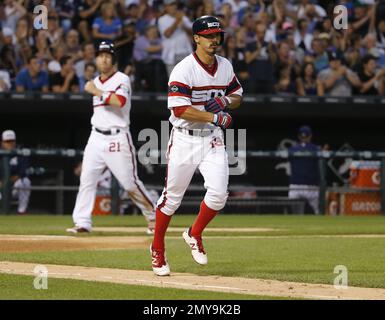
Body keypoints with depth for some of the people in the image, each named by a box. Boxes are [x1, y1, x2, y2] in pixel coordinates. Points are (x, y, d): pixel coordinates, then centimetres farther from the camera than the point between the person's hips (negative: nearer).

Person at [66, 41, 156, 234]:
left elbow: (119, 101, -28)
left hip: (117, 138, -6)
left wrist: (96, 91, -21)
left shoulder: (121, 79, -8)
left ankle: (153, 215, 16)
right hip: (96, 137, 6)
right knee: (86, 179, -5)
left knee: (130, 182, -3)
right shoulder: (95, 82, 14)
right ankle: (82, 223, -4)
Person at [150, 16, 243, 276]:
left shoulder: (225, 66, 5)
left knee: (218, 193, -10)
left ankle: (195, 235, 16)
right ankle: (157, 249, 24)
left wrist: (225, 101, -6)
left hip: (213, 138, 5)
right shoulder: (184, 70, -15)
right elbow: (180, 109, -23)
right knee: (172, 197, 5)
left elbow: (238, 96, 17)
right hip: (185, 139, -5)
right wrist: (214, 117, -23)